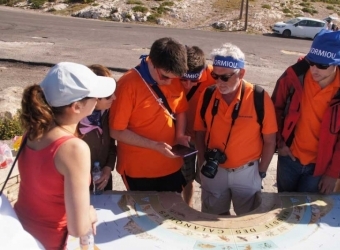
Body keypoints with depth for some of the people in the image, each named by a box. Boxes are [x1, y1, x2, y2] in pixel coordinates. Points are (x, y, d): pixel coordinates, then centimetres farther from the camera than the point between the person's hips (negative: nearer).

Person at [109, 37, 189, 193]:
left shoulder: (174, 81, -3)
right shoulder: (128, 85, -19)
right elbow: (116, 131, -16)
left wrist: (180, 136, -7)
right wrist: (155, 145, -22)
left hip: (171, 166, 5)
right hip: (138, 170, -5)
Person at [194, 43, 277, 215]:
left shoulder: (260, 98, -18)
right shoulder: (207, 96, -9)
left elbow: (269, 141, -9)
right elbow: (200, 132, 2)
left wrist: (261, 172, -4)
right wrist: (203, 162, -5)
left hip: (247, 171, -2)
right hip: (214, 171, 2)